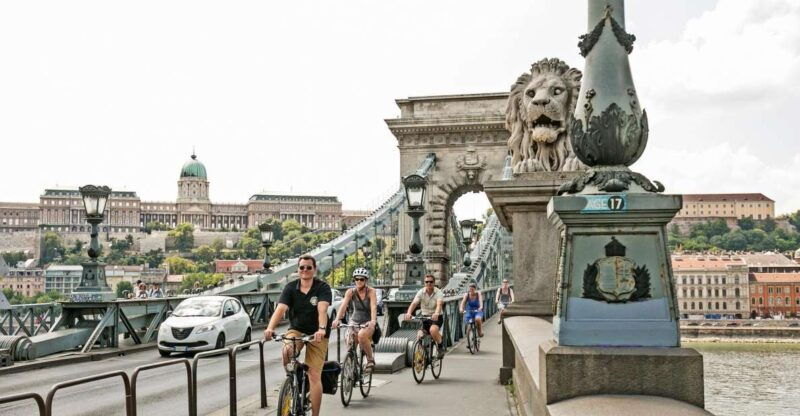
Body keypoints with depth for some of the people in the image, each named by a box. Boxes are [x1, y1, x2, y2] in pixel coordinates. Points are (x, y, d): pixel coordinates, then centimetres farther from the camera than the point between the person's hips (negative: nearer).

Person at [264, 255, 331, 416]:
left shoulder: (322, 287, -12)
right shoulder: (290, 287, -6)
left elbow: (322, 309, -29)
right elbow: (280, 309, -19)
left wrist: (322, 329, -47)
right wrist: (270, 328, -37)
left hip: (317, 334, -2)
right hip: (296, 330, 2)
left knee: (315, 376, -7)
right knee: (287, 351, -32)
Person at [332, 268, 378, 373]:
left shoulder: (371, 292, -13)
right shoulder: (351, 292, -7)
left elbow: (373, 307, -27)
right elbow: (343, 305, -20)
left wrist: (373, 321, -46)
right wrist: (337, 319, -38)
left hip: (368, 323, -3)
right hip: (355, 321, 3)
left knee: (361, 336, -34)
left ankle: (370, 359, -13)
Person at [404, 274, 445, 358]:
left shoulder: (438, 292, -12)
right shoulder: (421, 292, -5)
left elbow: (439, 304, -31)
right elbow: (414, 303, -19)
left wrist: (436, 314, -52)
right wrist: (408, 313, -40)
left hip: (436, 318, -4)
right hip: (425, 317, 4)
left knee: (433, 330, -32)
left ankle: (441, 347, -8)